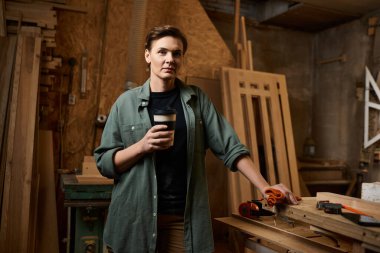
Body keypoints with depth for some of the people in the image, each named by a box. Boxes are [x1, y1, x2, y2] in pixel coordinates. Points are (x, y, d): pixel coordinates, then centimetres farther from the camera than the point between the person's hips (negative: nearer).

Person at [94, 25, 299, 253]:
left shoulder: (197, 99, 5)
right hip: (135, 220, 0)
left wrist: (265, 187, -6)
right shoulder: (126, 102, 2)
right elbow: (104, 162, 0)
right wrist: (142, 146, -16)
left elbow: (229, 148, 2)